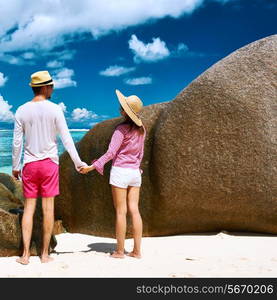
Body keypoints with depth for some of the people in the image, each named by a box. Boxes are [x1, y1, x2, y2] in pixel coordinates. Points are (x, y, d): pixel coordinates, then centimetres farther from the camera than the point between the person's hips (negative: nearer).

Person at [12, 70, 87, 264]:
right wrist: (78, 163, 1)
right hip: (49, 163, -2)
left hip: (29, 164, 2)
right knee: (48, 208, 4)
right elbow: (66, 139, -6)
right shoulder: (55, 109, -6)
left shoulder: (22, 111, 0)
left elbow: (17, 143, 1)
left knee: (29, 208, 7)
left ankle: (26, 254, 8)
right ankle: (45, 254, 11)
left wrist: (15, 166, 12)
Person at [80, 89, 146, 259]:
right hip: (135, 172, 6)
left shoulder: (122, 129, -11)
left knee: (121, 211, 0)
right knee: (134, 210, 6)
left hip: (120, 171, -6)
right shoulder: (141, 129, 8)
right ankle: (137, 251, 9)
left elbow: (111, 152, -16)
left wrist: (92, 166, -14)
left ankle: (120, 251, 7)